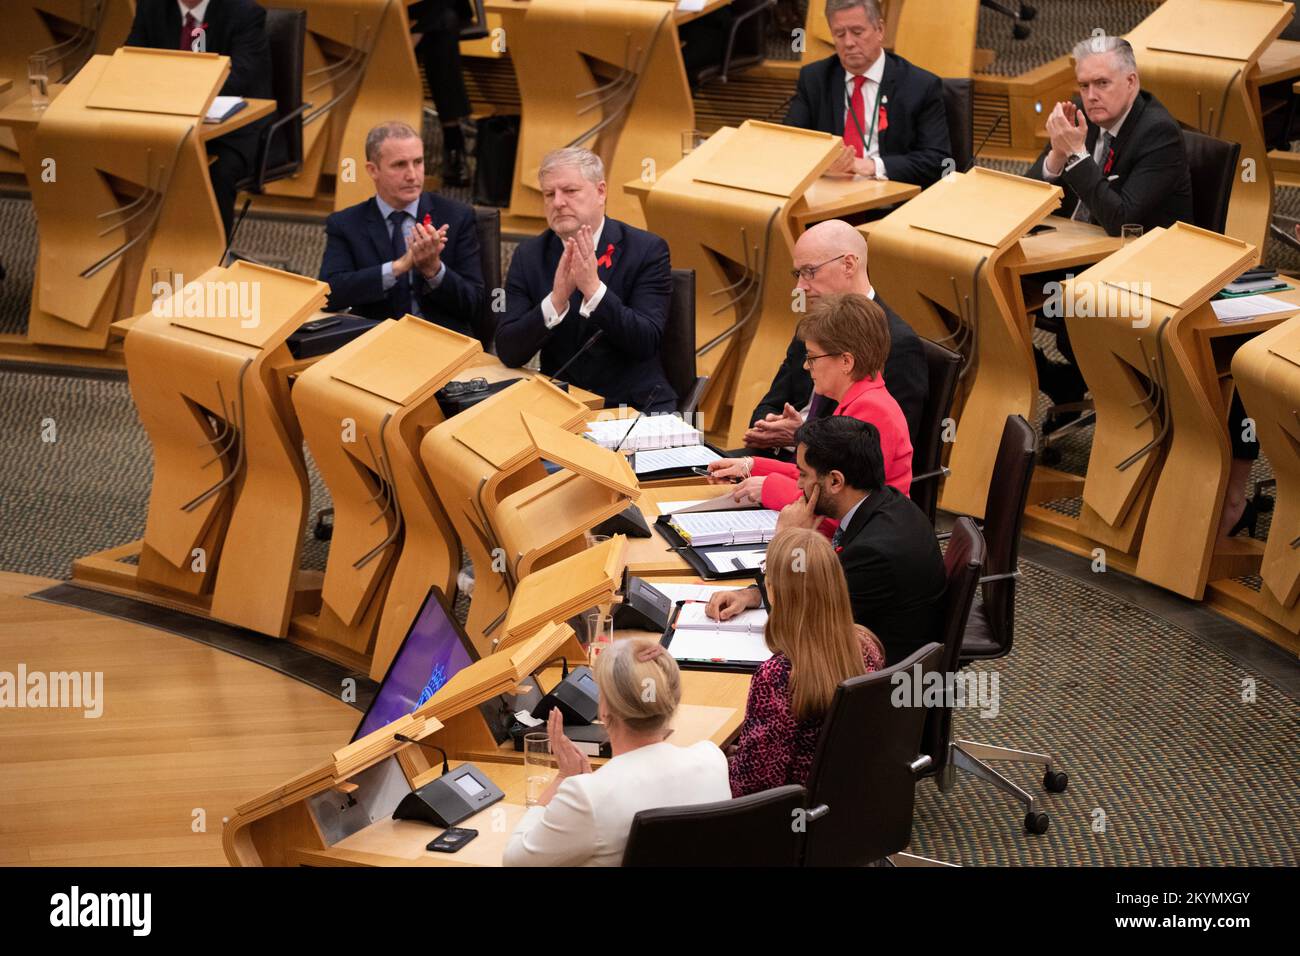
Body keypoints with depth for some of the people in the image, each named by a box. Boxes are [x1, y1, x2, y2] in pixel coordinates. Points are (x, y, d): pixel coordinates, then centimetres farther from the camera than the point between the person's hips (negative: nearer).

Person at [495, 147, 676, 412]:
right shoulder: (529, 255, 3)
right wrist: (556, 300, -21)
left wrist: (594, 288, -26)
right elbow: (508, 352, -6)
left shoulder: (647, 250, -5)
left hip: (635, 406, -2)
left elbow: (646, 342, -14)